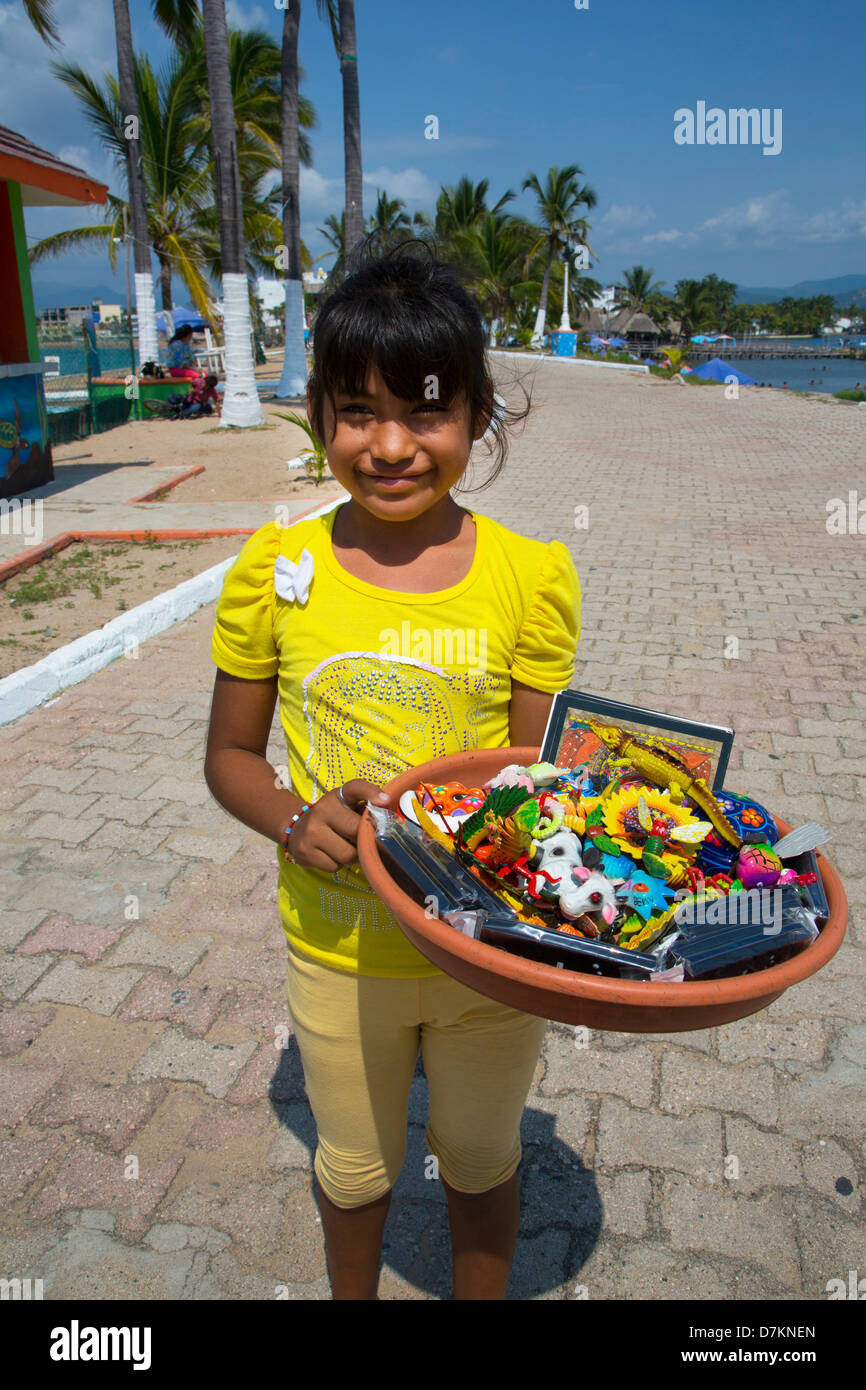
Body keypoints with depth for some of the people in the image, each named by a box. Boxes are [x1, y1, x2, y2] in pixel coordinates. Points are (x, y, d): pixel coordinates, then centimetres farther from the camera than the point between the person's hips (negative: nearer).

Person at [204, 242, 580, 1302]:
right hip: (338, 948, 1)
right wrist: (296, 821, -21)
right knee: (355, 1166, 26)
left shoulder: (531, 577, -13)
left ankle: (483, 1297, 57)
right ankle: (351, 1297, 59)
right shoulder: (275, 569, -11)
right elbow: (230, 756, -2)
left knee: (481, 1161, 26)